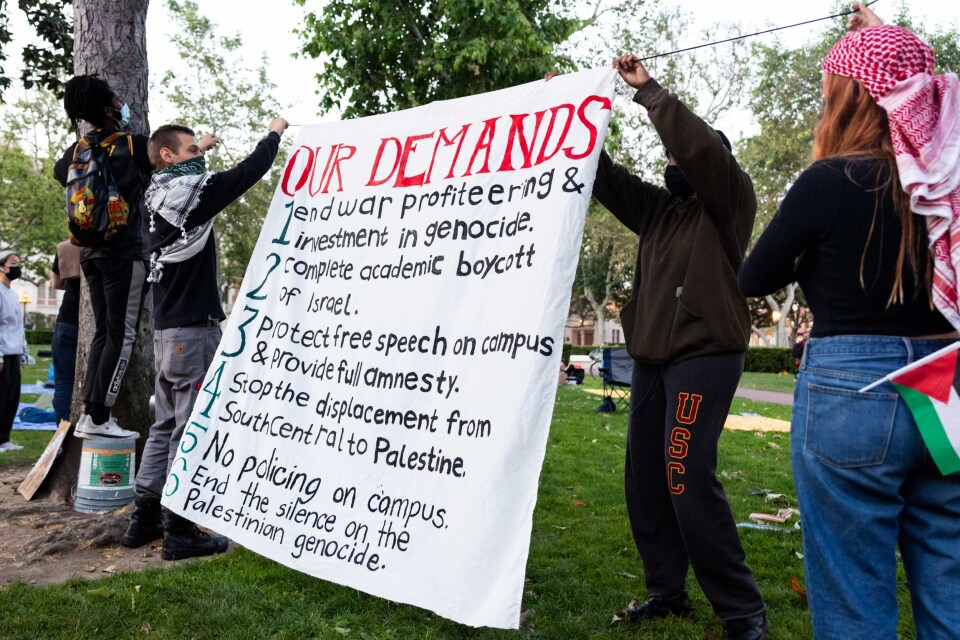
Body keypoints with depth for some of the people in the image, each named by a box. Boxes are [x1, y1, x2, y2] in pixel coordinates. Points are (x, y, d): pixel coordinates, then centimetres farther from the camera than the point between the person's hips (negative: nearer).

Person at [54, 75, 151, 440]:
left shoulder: (78, 150, 10)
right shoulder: (132, 145, -8)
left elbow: (60, 171, 30)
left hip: (91, 252, 7)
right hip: (125, 250, -7)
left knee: (103, 332, 12)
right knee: (121, 334, -5)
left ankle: (89, 414, 10)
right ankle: (99, 418, -7)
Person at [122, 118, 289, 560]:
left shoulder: (154, 198, 12)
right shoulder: (191, 192, -11)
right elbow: (249, 172, -7)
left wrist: (200, 151, 32)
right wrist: (274, 134, 8)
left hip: (166, 328, 9)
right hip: (194, 328, -9)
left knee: (166, 425, 15)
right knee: (191, 430, -5)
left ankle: (144, 519, 20)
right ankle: (180, 532, 0)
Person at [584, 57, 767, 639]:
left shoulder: (730, 202, 0)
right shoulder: (658, 209, 18)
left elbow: (700, 146, -16)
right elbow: (605, 177, 15)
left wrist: (649, 90, -10)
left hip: (705, 356, -7)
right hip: (651, 359, 7)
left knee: (687, 478, -16)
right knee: (645, 480, 6)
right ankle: (667, 593, 19)